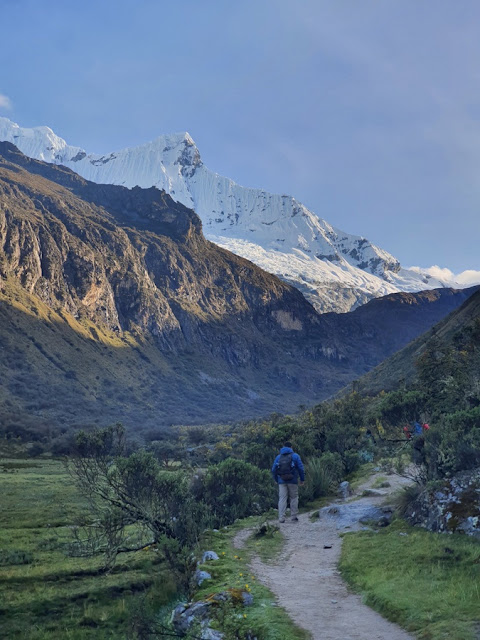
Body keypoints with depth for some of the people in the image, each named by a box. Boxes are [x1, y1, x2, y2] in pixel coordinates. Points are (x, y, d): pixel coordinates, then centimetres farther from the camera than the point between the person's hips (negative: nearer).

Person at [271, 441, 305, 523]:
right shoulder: (295, 456, 2)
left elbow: (273, 469, 9)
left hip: (282, 481, 2)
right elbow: (301, 468, -2)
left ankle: (281, 518, -5)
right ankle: (294, 517, 6)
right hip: (292, 481, -2)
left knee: (282, 499, 2)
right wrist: (302, 479, 7)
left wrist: (276, 480, 20)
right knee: (294, 498, 8)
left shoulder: (278, 457, 10)